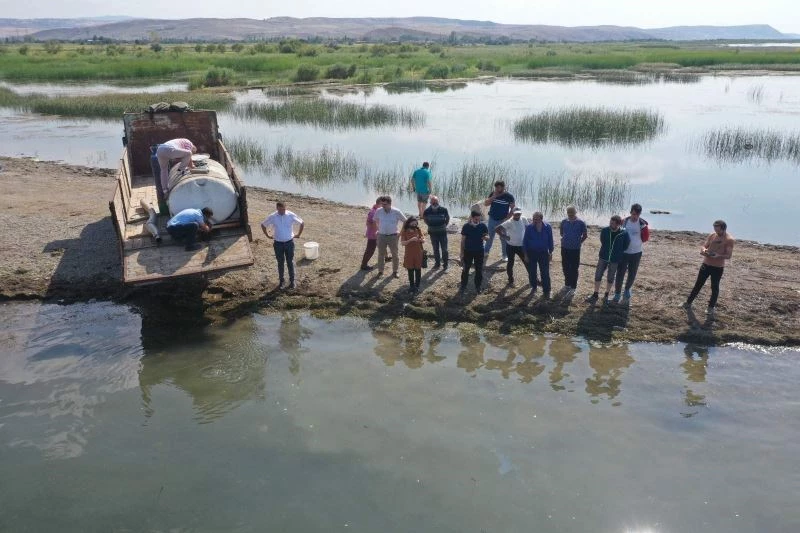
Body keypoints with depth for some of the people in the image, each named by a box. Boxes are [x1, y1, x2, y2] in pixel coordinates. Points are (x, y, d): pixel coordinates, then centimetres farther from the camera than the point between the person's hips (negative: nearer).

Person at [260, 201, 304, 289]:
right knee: (280, 262, 11)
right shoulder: (272, 217, -10)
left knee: (290, 262, 6)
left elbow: (302, 223, 2)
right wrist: (268, 236, 7)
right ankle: (281, 280, 25)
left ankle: (292, 281, 18)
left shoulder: (291, 215, -11)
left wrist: (298, 234, 3)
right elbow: (263, 225, 6)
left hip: (289, 242, -1)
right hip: (278, 243, 1)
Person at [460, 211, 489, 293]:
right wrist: (462, 252, -3)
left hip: (479, 251, 1)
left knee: (479, 269, 8)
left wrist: (486, 237, -26)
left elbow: (487, 236, 0)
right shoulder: (466, 226, -10)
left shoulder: (483, 226, -7)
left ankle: (478, 286, 22)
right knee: (465, 269, 7)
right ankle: (463, 286, 20)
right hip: (468, 251, -1)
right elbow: (463, 240, -3)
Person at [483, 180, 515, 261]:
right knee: (489, 236, 15)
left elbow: (513, 208, -6)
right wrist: (493, 197, -19)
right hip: (492, 219, 3)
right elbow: (485, 203, -5)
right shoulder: (493, 193, -3)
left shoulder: (509, 196, -11)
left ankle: (505, 255, 14)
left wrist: (507, 218, -14)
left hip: (502, 221, -3)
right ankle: (486, 251, 31)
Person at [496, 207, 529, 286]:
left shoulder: (524, 219, -7)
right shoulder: (509, 222, -19)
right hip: (511, 246, -3)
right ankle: (510, 280, 22)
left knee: (527, 262, 8)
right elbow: (497, 229, -23)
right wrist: (504, 236, -18)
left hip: (521, 246, 3)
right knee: (510, 263, 8)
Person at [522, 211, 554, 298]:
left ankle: (546, 291, 9)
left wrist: (550, 253, 4)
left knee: (545, 273, 0)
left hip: (543, 253, 0)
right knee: (531, 272, 9)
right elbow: (525, 241, -4)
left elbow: (550, 240, 3)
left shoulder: (547, 227, -9)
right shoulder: (529, 228, -12)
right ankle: (533, 287, 29)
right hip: (531, 253, 0)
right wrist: (526, 254, -4)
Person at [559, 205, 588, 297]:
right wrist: (567, 239, 12)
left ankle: (573, 288, 6)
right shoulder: (564, 222, 0)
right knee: (565, 268, 13)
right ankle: (567, 284, 29)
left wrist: (578, 242, 3)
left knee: (574, 269, 1)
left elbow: (585, 235, 2)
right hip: (564, 248, 4)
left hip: (575, 249, -4)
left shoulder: (581, 223, -9)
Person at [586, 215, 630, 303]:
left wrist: (617, 253, 5)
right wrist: (606, 251, 9)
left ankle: (606, 295, 29)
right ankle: (595, 295, 15)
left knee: (610, 278, 11)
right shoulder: (604, 230, -13)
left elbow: (625, 246, -3)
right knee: (598, 276, 3)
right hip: (603, 257, 2)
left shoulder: (624, 234, -19)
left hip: (614, 260, -2)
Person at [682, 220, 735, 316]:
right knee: (698, 284, 11)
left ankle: (711, 307, 20)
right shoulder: (712, 235, 3)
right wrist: (703, 250, -18)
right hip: (706, 265, 4)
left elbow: (729, 255, -15)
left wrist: (718, 256, -33)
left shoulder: (729, 240, -11)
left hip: (718, 268, -4)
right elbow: (704, 246, 6)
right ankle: (689, 302, 21)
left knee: (715, 287, 7)